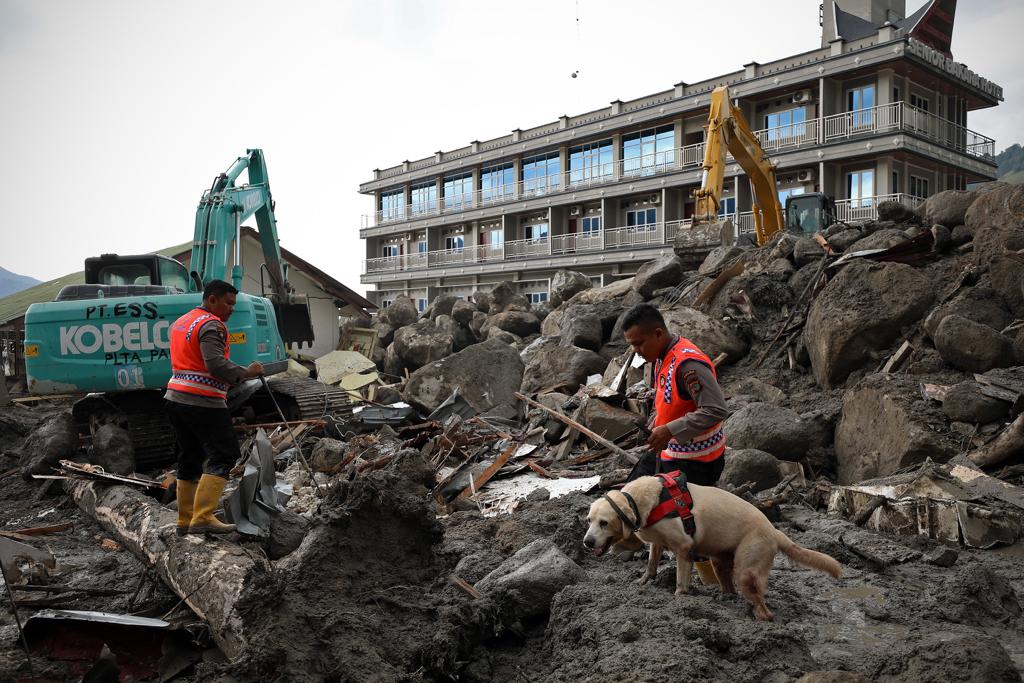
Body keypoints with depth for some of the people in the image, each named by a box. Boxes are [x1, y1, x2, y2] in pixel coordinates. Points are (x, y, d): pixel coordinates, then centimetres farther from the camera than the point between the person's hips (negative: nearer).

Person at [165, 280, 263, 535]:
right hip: (203, 402, -10)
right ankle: (203, 517, -15)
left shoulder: (180, 323, 21)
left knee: (189, 458, 15)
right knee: (223, 456, -8)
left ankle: (185, 521, 18)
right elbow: (216, 363, -23)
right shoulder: (211, 324, -10)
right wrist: (245, 372, -13)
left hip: (176, 398, 10)